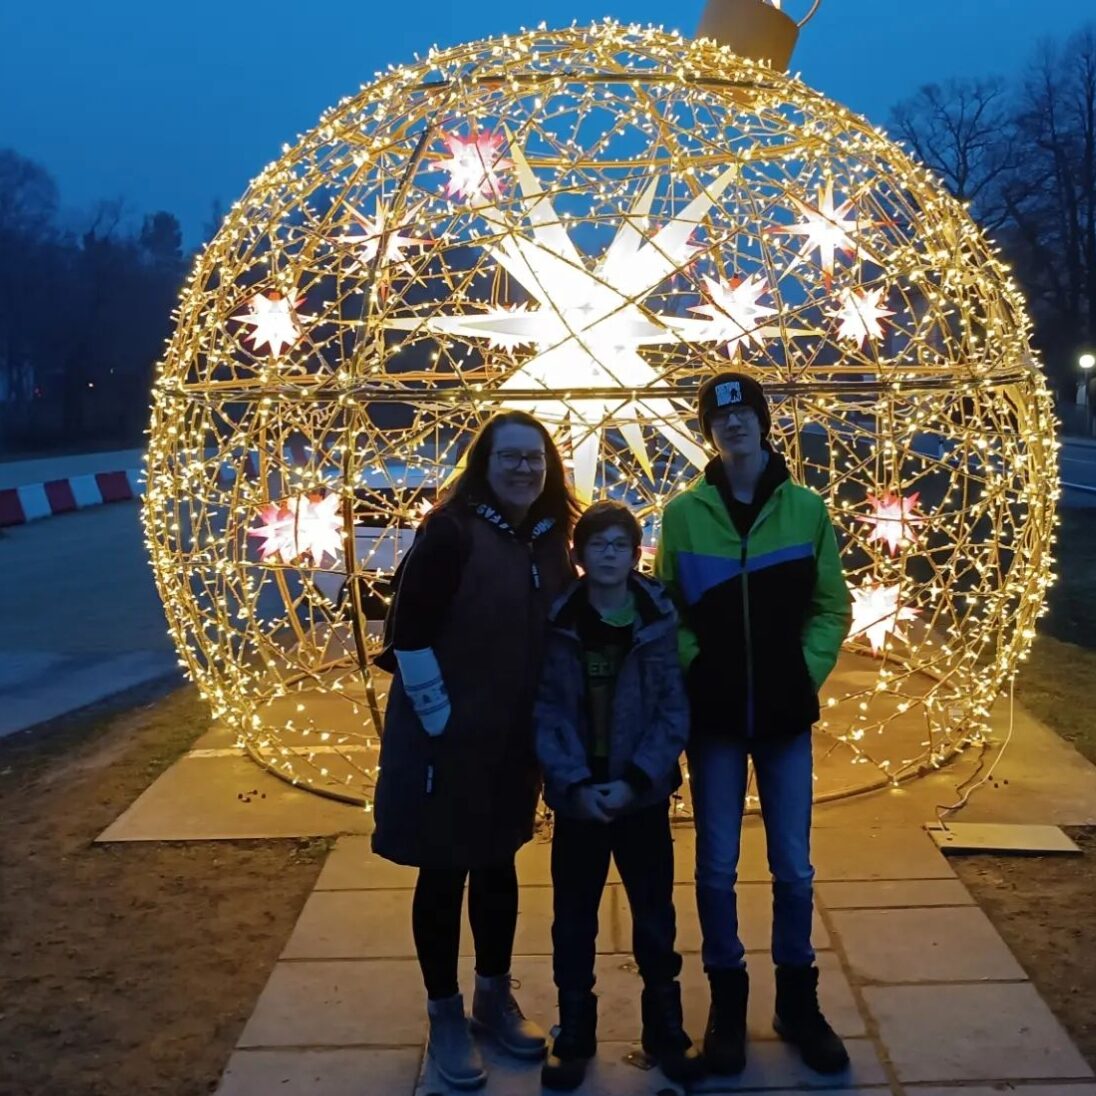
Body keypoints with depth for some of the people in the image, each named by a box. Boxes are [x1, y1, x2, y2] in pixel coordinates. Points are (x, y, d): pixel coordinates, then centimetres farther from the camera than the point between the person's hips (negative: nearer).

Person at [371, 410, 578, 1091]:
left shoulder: (552, 543, 3)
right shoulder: (452, 531, -16)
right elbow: (409, 629, -20)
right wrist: (438, 715, -18)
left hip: (517, 739, 6)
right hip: (448, 736, -6)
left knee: (499, 866, 19)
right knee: (444, 875, 8)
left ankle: (495, 998, 37)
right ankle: (445, 1018, 25)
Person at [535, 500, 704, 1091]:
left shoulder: (659, 620, -5)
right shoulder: (558, 623, -5)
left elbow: (674, 712, -6)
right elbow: (546, 713, -7)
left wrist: (636, 780, -14)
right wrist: (574, 783, -16)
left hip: (642, 794, 0)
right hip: (577, 794, 0)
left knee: (655, 915, 11)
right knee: (573, 919, 10)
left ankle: (665, 1027, 28)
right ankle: (574, 1035, 25)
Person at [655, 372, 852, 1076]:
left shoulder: (805, 508, -1)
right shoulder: (685, 512, -2)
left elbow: (832, 605, 3)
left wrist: (809, 669, -7)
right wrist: (692, 665, -9)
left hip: (785, 714, 1)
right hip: (714, 713, 0)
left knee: (793, 866, 8)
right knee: (717, 866, 7)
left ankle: (798, 1001, 27)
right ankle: (728, 1002, 24)